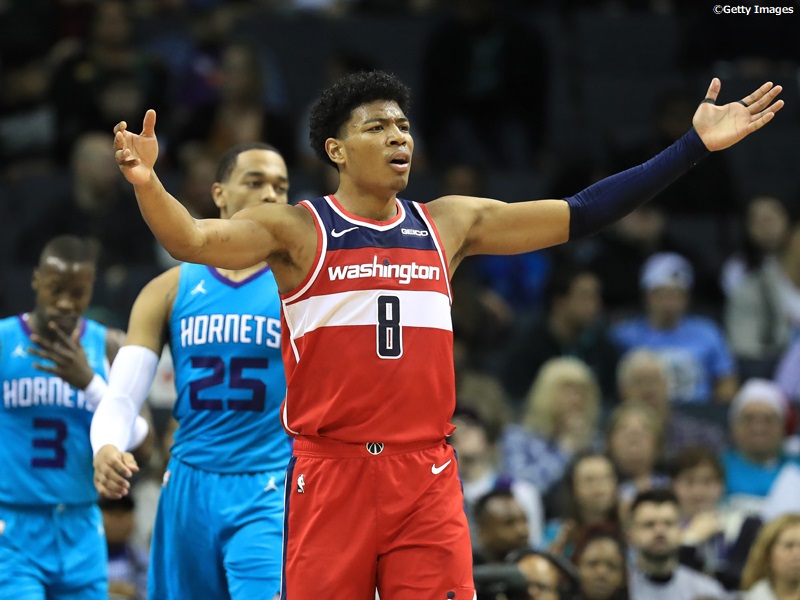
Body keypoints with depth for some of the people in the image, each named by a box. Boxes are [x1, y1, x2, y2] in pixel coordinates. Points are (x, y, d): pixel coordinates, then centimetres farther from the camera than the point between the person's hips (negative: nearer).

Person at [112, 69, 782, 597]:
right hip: (330, 472, -3)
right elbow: (193, 241, -13)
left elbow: (580, 214, 12)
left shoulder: (450, 224, 11)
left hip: (426, 474, 3)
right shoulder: (297, 230, 0)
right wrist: (147, 183, -34)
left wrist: (696, 146, 9)